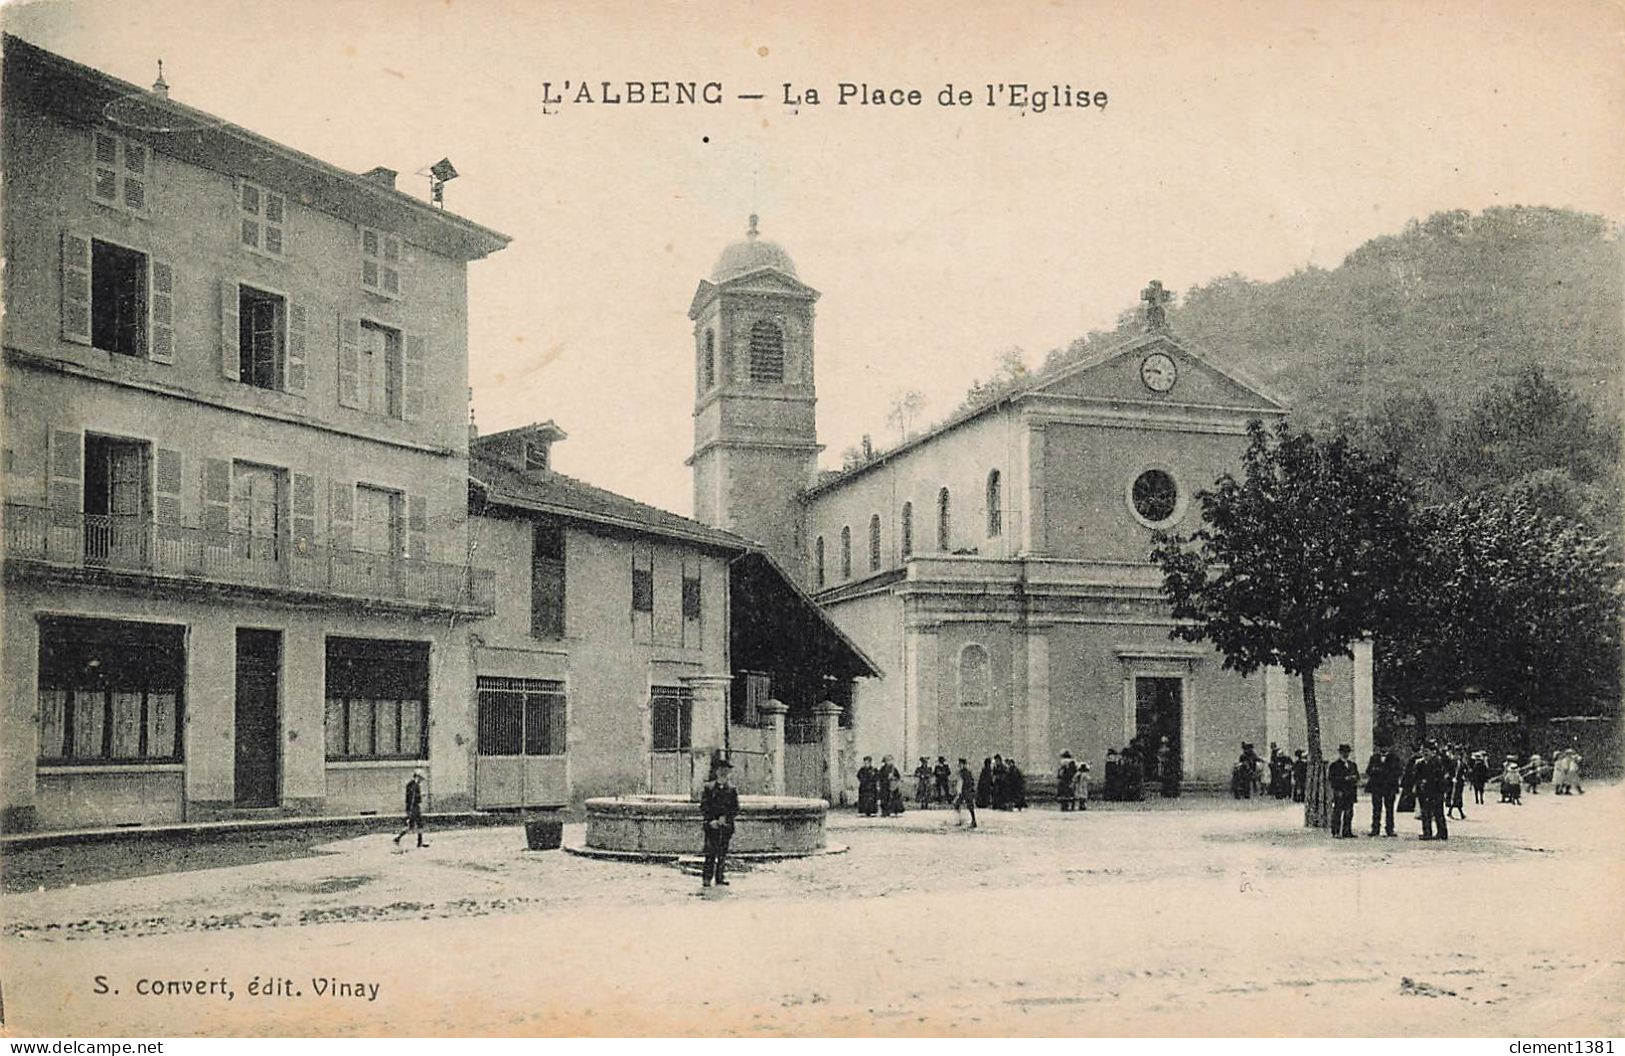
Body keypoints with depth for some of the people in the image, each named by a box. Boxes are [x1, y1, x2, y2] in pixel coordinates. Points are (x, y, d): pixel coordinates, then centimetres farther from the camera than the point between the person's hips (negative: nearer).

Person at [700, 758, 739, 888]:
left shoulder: (731, 790, 9)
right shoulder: (709, 788, 3)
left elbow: (736, 809, 7)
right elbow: (704, 807, 0)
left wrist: (725, 818, -9)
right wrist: (710, 820, -12)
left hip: (726, 825, 2)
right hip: (711, 825, -2)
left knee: (723, 852, 3)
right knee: (711, 852, -7)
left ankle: (721, 877, 9)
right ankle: (706, 878, -5)